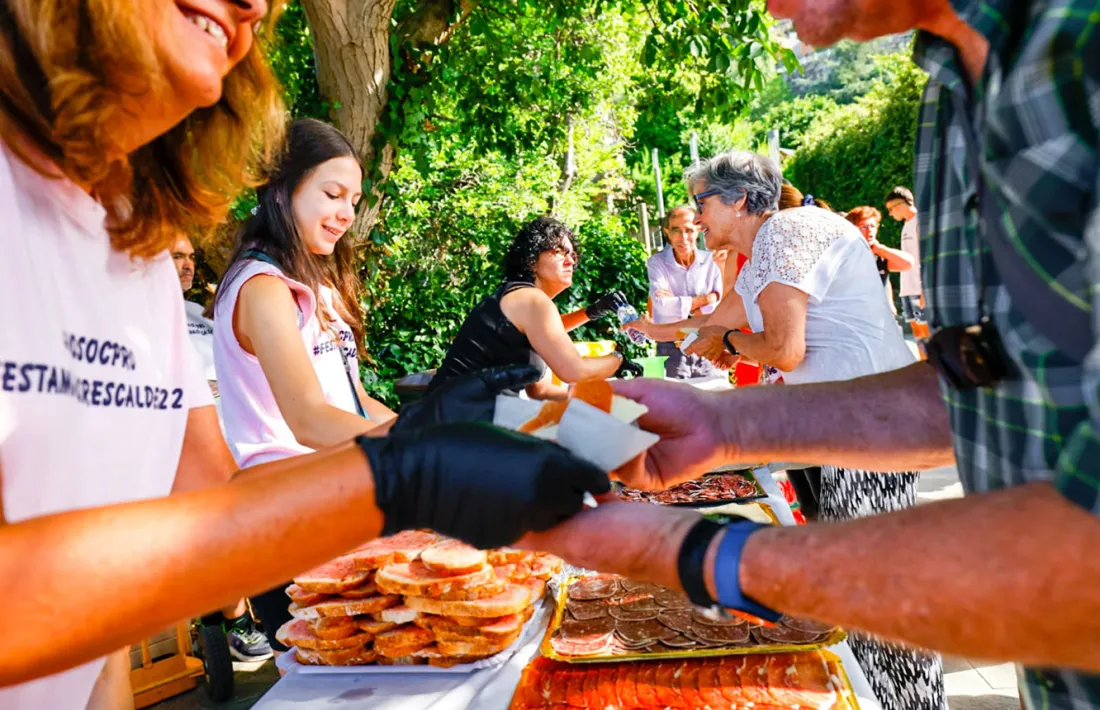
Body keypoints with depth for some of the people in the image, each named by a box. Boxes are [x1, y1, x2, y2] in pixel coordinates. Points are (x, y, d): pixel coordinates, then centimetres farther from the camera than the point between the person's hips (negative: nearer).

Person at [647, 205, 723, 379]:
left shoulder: (710, 261, 1)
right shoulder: (656, 263, -3)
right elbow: (663, 305, -16)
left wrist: (677, 303, -12)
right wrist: (704, 299, -11)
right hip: (671, 350, -2)